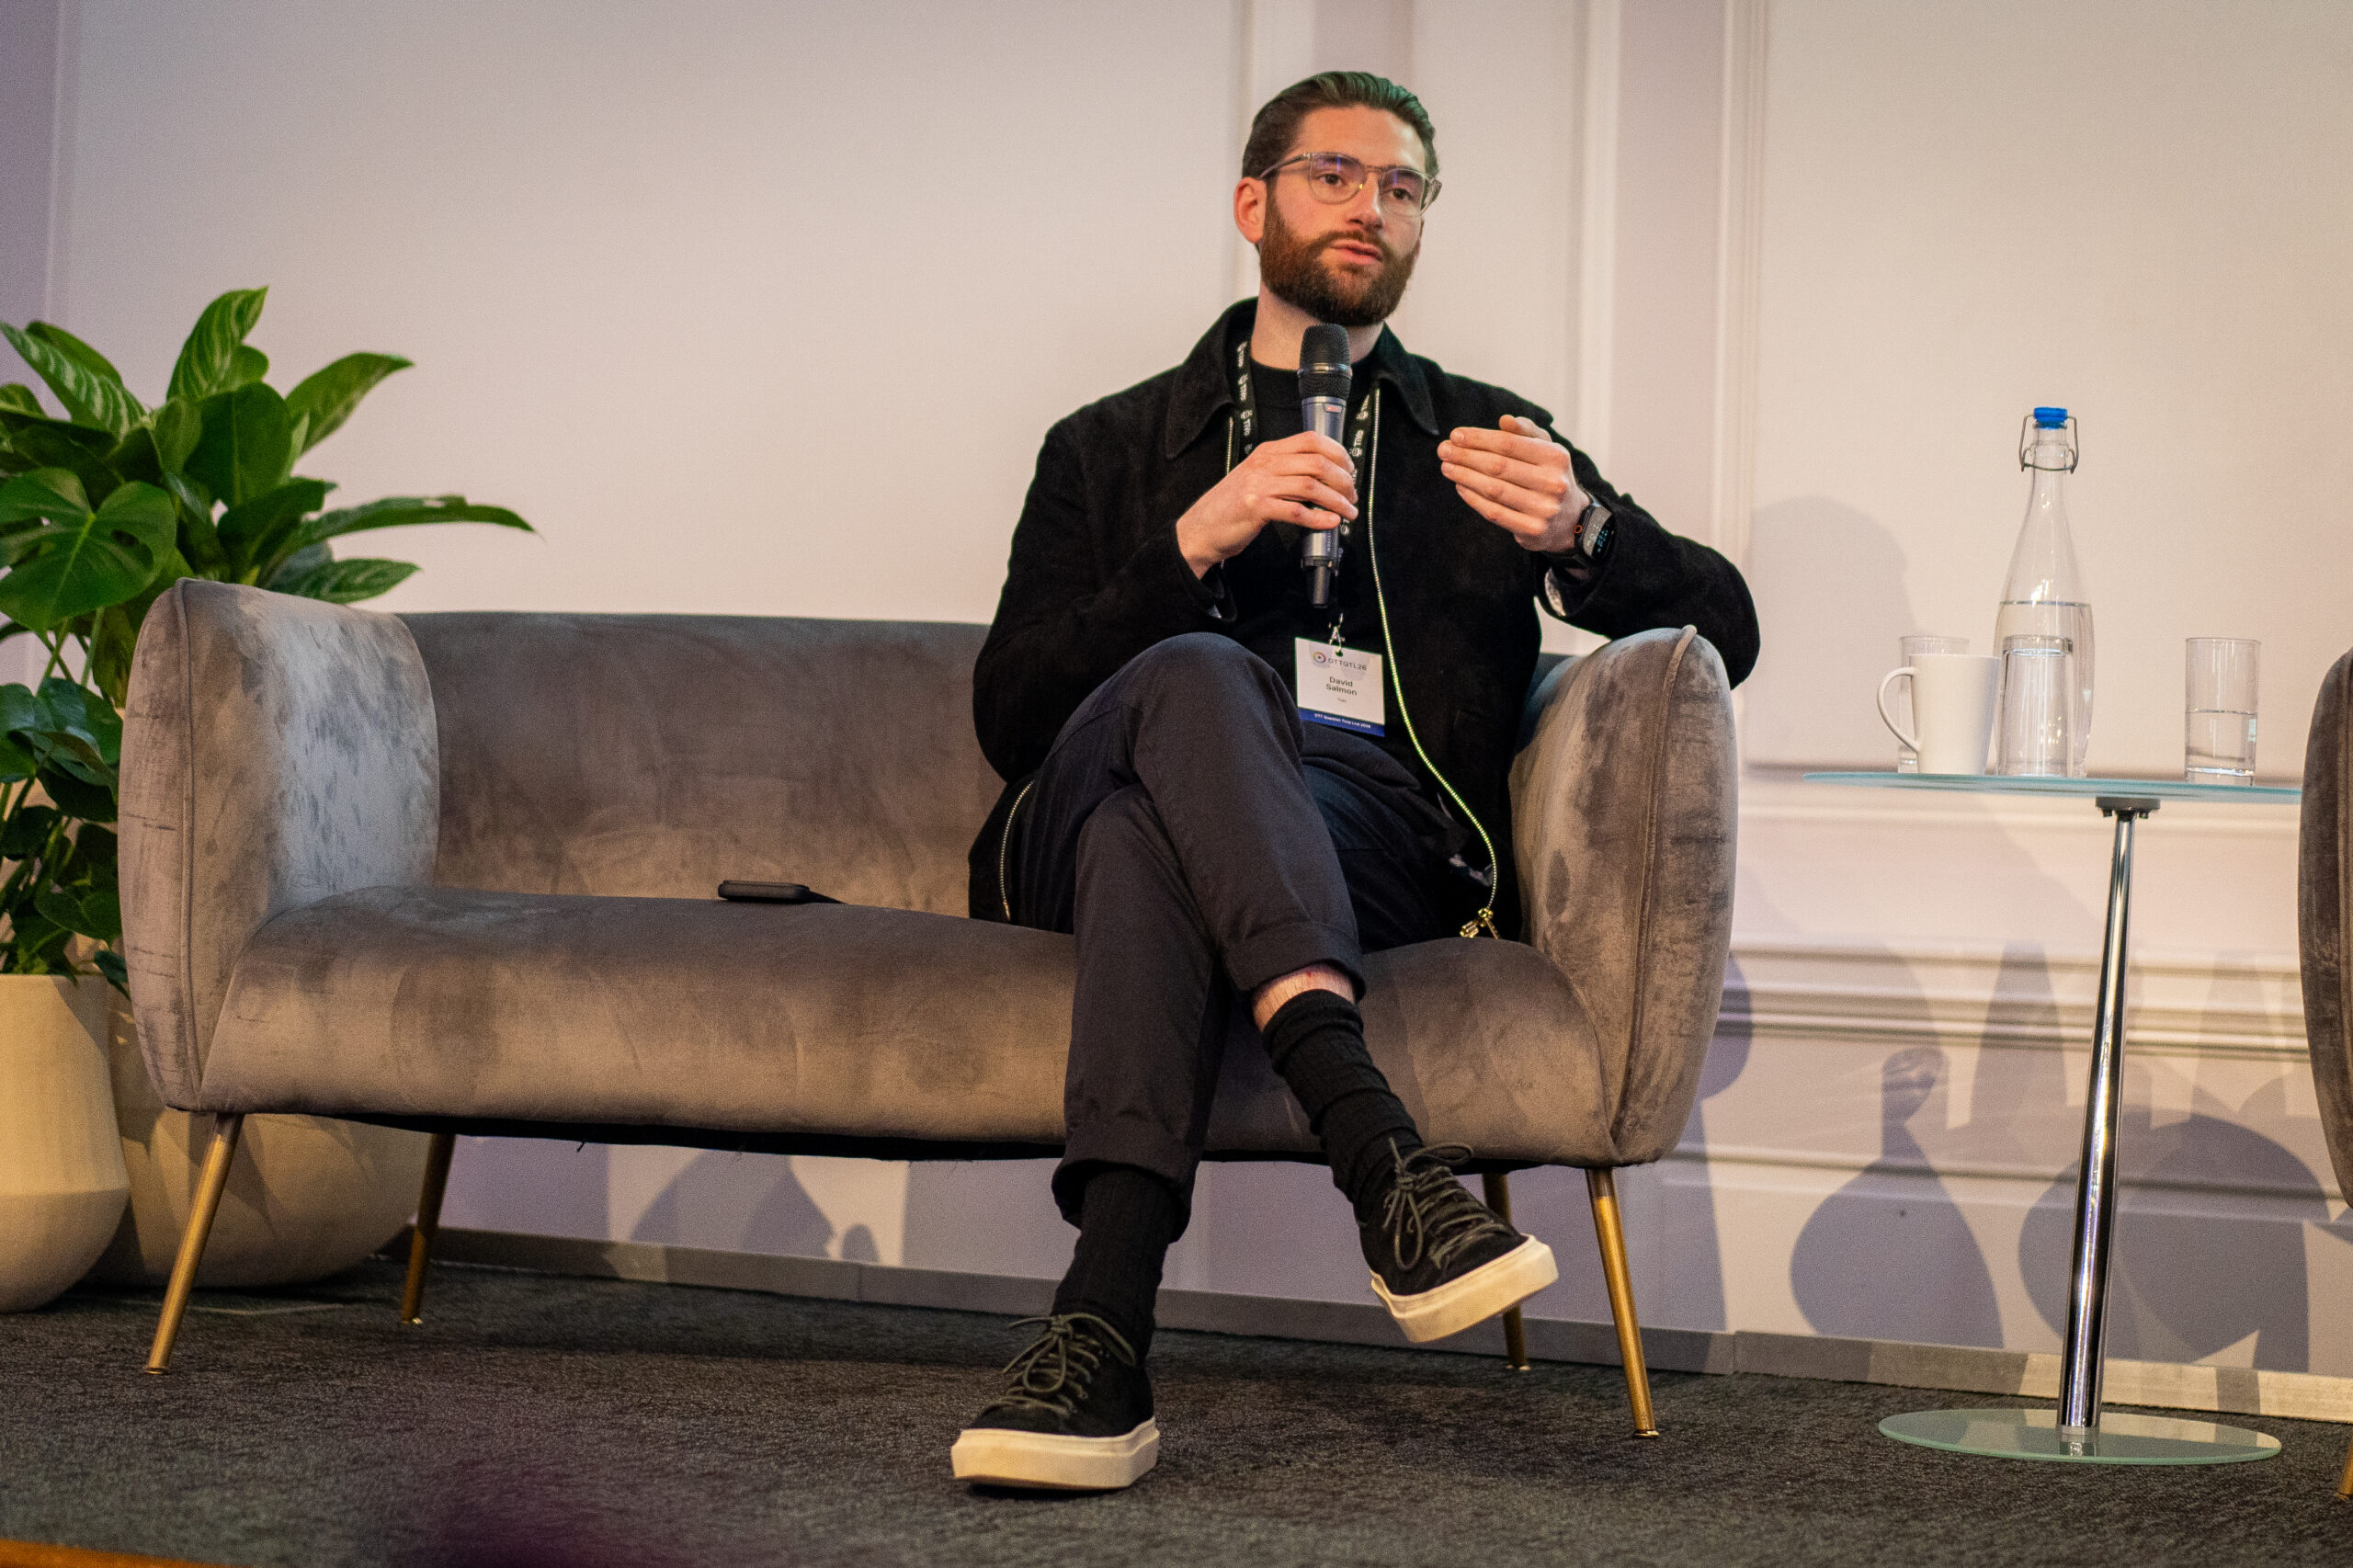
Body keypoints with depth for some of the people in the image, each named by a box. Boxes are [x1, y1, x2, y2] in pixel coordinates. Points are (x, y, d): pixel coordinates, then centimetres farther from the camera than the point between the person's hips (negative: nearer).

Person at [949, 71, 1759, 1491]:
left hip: (1377, 840, 0)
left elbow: (1723, 629, 17)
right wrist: (1196, 542, -5)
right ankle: (1381, 1152, -52)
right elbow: (1009, 719, 9)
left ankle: (1103, 1329, -51)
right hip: (1084, 822, 1)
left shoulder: (1483, 439, 27)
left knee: (1148, 831, -37)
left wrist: (1584, 533, -6)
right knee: (1194, 673, -36)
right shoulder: (1112, 450, 26)